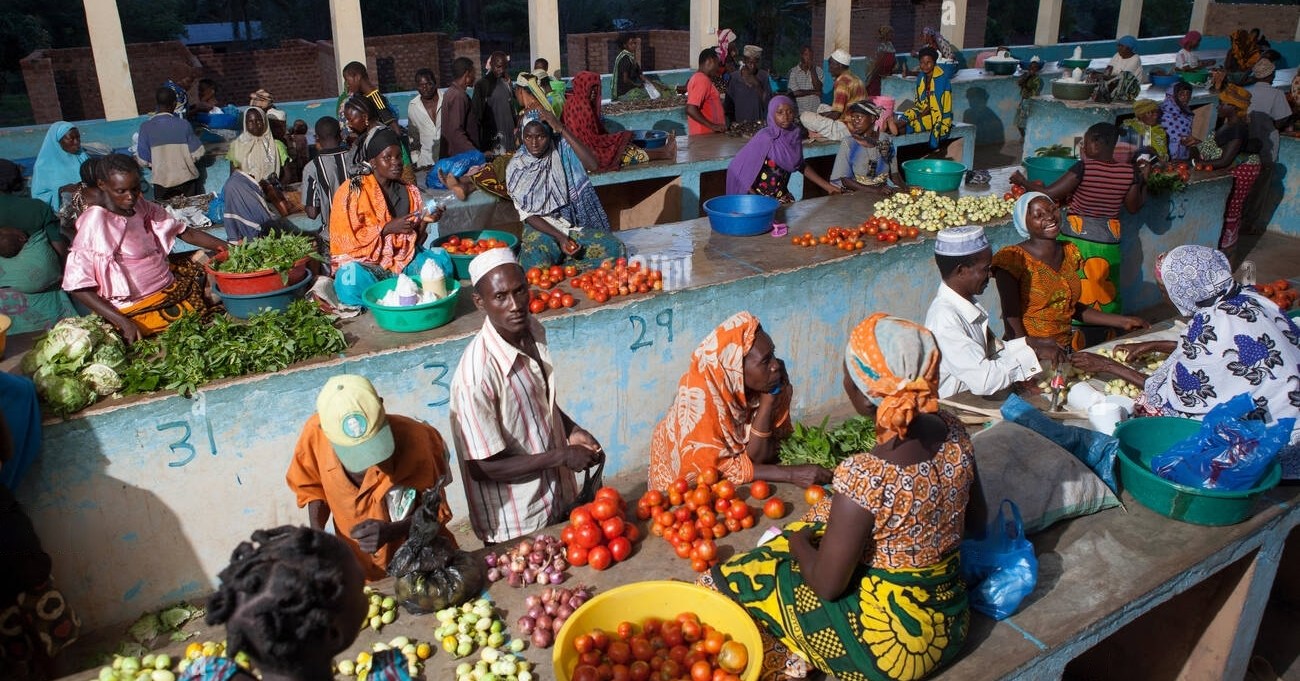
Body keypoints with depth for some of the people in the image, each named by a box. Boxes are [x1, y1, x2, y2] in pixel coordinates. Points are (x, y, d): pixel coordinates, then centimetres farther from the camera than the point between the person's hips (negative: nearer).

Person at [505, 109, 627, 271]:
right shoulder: (516, 168, -5)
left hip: (576, 225, 3)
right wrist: (560, 238, -21)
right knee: (535, 266, -36)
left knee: (615, 248, -22)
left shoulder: (562, 149, -2)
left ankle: (557, 267, -13)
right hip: (541, 228, -3)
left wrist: (561, 129, -24)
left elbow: (592, 165, -21)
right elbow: (528, 214, -7)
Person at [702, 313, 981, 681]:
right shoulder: (954, 432, -12)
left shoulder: (863, 476, -33)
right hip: (951, 621, 7)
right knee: (821, 531, 27)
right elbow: (974, 521, 6)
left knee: (732, 583, 7)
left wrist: (798, 542, -2)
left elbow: (827, 586, -21)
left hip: (890, 646, -7)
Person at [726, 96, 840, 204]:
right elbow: (739, 167, -18)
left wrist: (827, 186, 10)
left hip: (782, 195, 6)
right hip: (761, 197, -6)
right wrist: (754, 197, -16)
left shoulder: (794, 136, -1)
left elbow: (801, 166, 13)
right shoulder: (765, 138, -19)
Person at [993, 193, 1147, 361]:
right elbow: (1011, 320, -16)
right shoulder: (1014, 259, -11)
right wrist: (1037, 348, -33)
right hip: (1026, 352, -7)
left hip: (1067, 350, 7)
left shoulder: (1069, 252, 11)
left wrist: (1123, 321, 19)